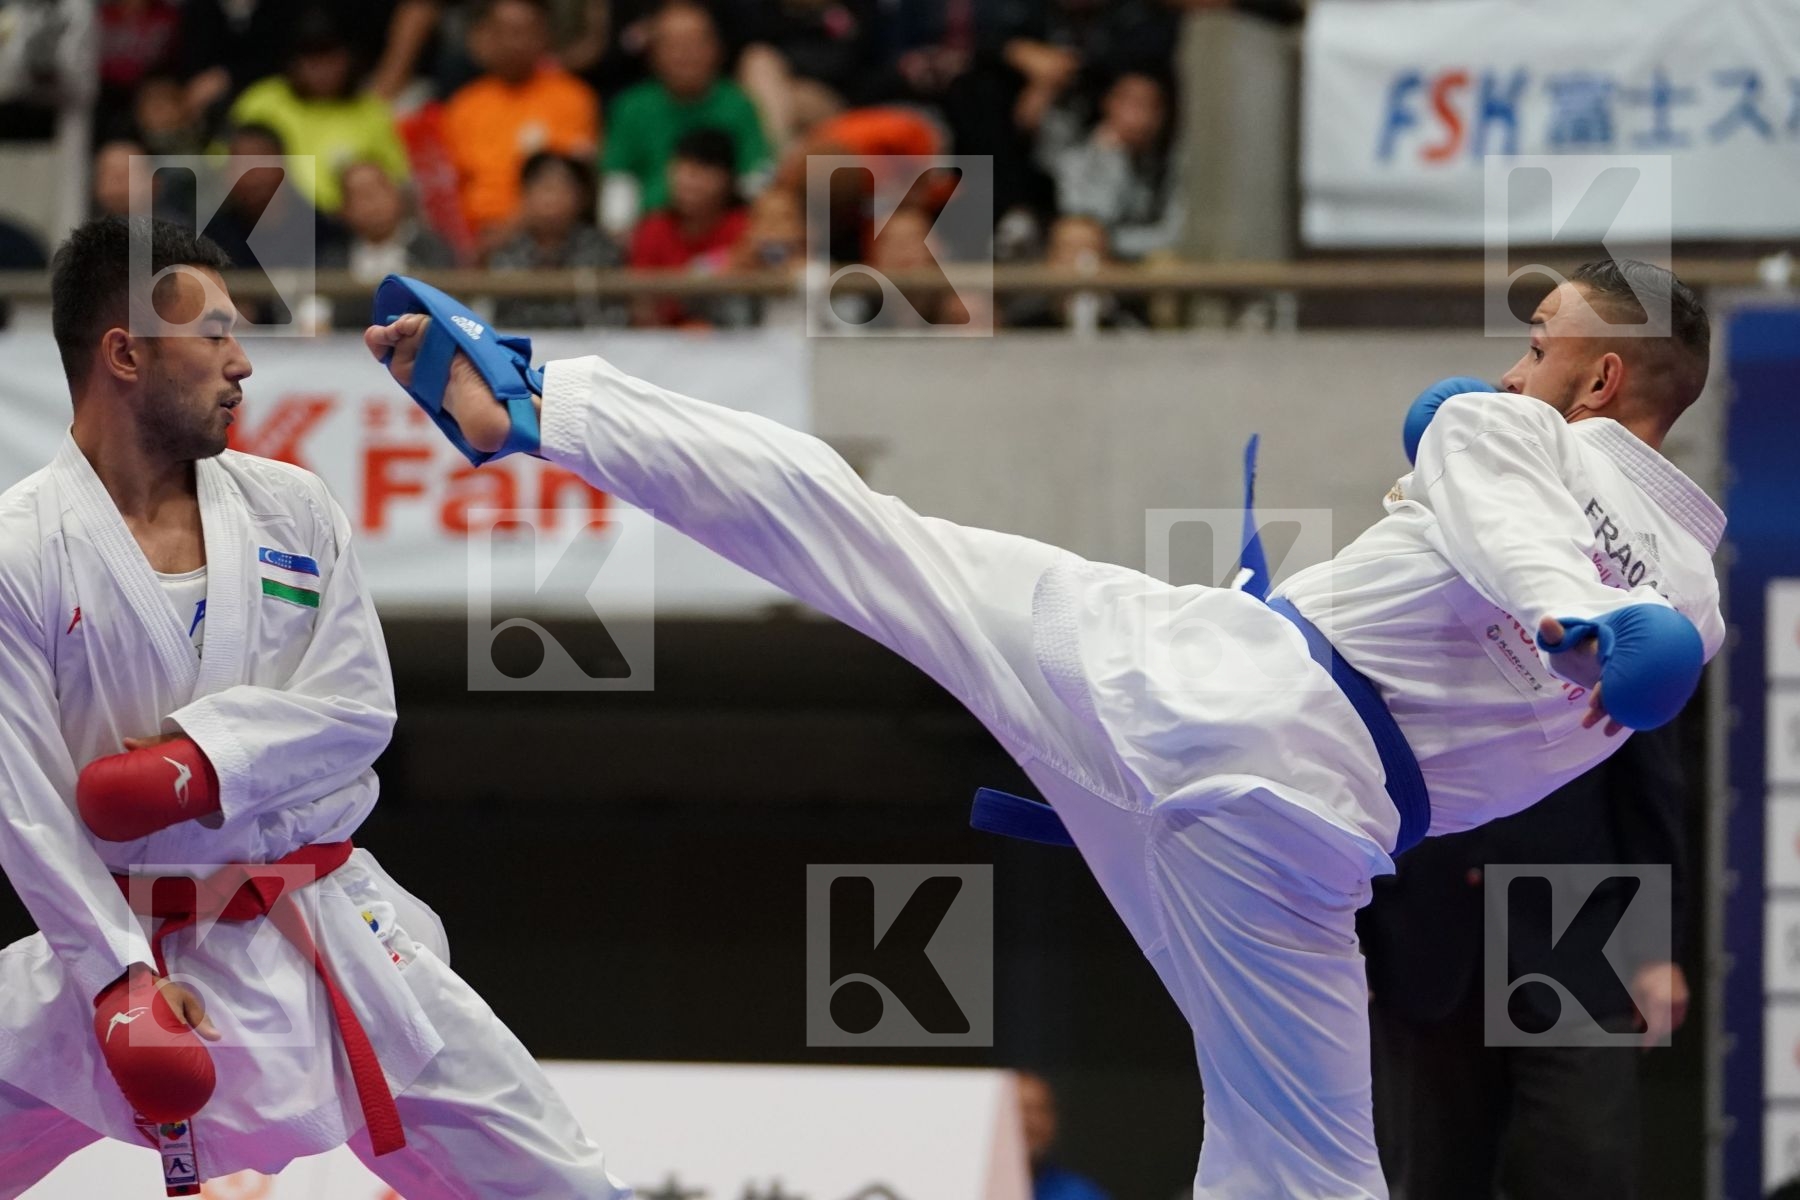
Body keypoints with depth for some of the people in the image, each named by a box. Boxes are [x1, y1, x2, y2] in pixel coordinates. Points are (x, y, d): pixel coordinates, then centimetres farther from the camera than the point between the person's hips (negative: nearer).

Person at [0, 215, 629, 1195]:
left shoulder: (291, 510, 2)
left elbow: (358, 707, -2)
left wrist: (203, 757, -19)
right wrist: (121, 981, -18)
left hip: (329, 930, 3)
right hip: (129, 938, -2)